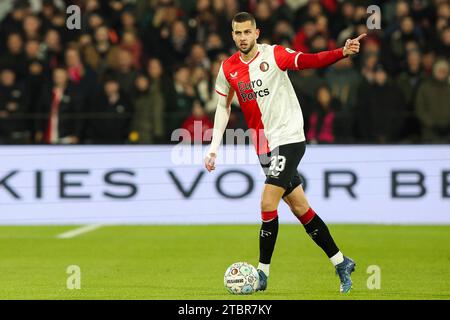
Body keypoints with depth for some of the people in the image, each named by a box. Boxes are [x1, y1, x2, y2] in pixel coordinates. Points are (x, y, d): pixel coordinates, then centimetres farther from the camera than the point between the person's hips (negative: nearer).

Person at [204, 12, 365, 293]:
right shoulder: (228, 68, 6)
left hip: (288, 138, -6)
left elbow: (310, 61, -21)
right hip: (264, 147, 6)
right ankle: (341, 263, 21)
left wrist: (342, 52, -38)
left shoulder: (273, 55, -9)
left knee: (268, 204, -15)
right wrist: (214, 147, 9)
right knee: (300, 208, 9)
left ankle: (262, 274, -6)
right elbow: (223, 106, 15)